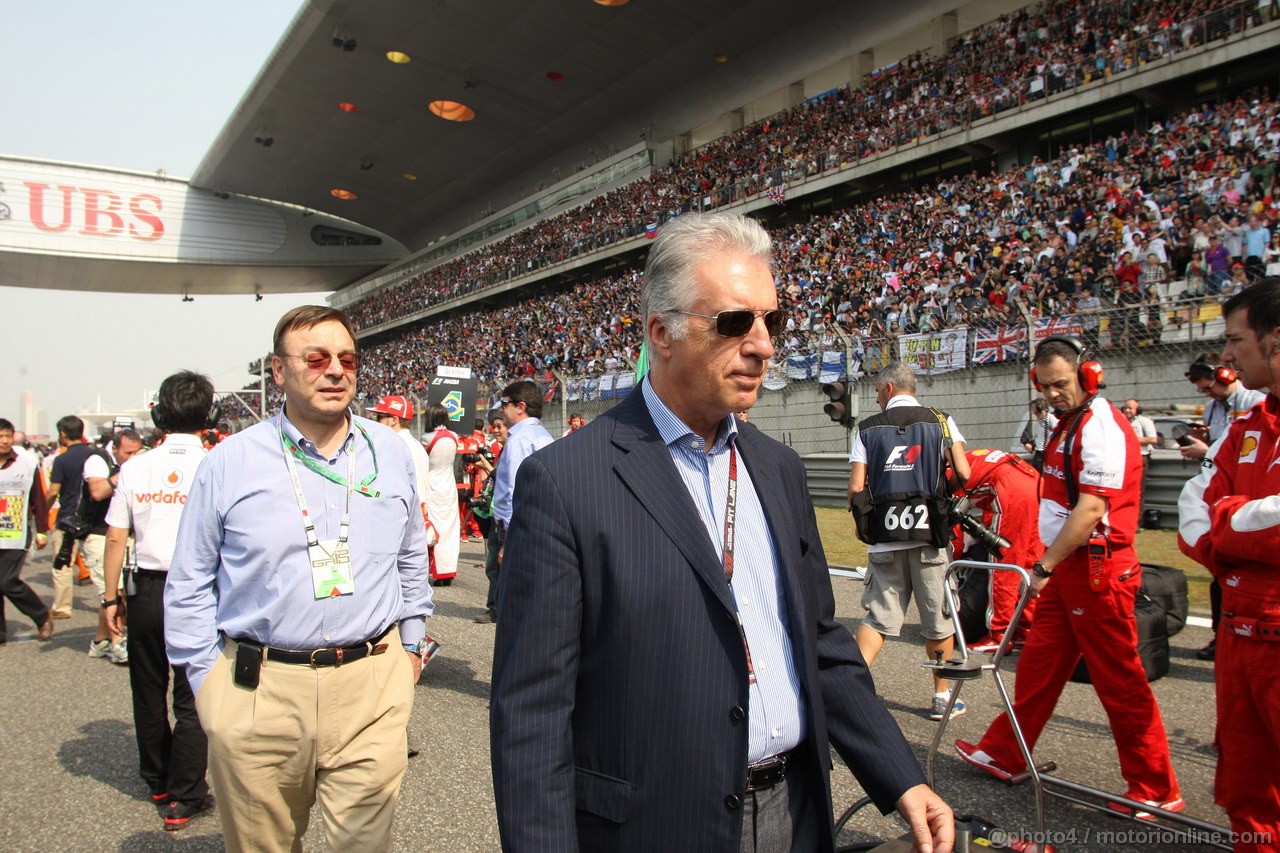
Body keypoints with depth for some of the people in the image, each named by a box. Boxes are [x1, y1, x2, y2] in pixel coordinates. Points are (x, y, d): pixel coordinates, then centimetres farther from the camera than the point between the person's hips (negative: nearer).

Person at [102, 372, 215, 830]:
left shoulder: (136, 467, -1)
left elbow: (116, 539, 1)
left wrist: (111, 597, 10)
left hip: (146, 589, 3)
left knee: (149, 690, 19)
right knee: (192, 697, 7)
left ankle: (157, 780, 36)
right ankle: (184, 797, 13)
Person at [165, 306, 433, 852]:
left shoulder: (390, 453, 6)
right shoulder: (231, 461, -2)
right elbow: (189, 585, 4)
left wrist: (410, 644, 16)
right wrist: (207, 681, 2)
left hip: (372, 686, 1)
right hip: (255, 691, 0)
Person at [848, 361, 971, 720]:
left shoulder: (868, 428, 4)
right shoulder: (941, 421, 4)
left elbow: (856, 488, -3)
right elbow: (964, 474, -6)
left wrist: (864, 518, 15)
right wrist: (946, 492, 15)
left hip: (884, 538, 1)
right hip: (930, 534, 0)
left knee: (878, 617, 9)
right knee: (938, 619, 12)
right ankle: (942, 697, 23)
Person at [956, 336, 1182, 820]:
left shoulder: (1101, 428, -16)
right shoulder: (1070, 424, 14)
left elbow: (1090, 510, -24)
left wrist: (1045, 566, -22)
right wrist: (1049, 566, 17)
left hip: (1098, 569, -10)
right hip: (1068, 566, 10)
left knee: (1119, 681, 0)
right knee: (1038, 665, 15)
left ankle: (1157, 790, 14)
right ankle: (1004, 754, 27)